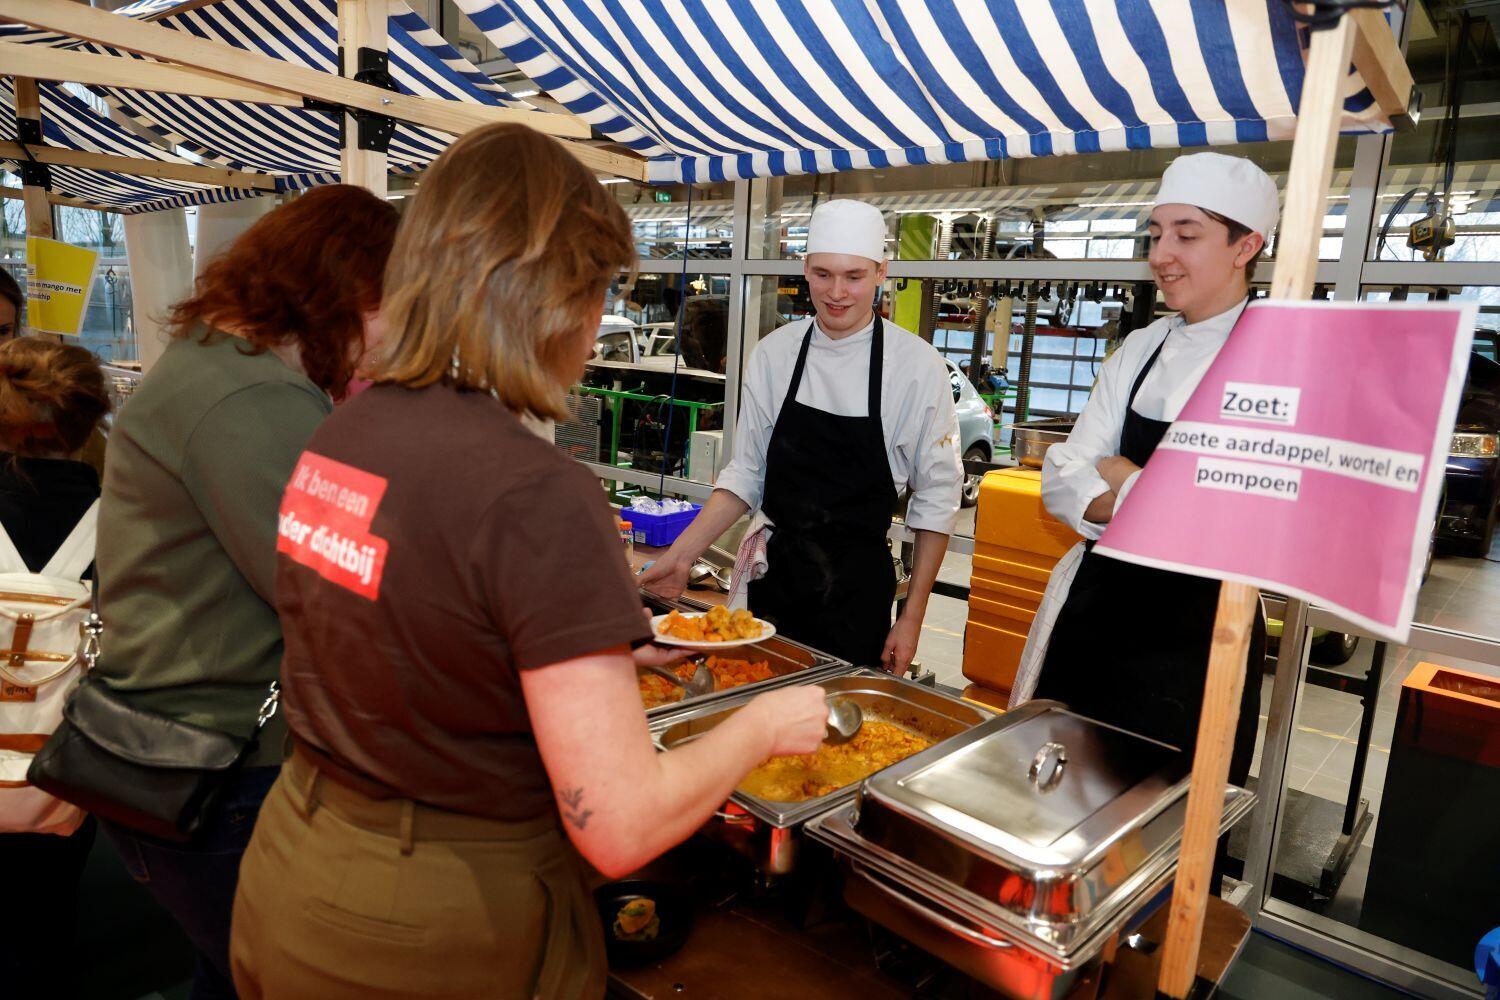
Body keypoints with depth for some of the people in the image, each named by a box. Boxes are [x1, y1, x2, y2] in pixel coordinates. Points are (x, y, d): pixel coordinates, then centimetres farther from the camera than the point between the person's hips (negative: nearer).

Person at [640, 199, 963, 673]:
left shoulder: (917, 364, -9)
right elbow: (746, 473, 5)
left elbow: (937, 498, -5)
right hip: (774, 574, 3)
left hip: (858, 585, -2)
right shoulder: (773, 353, -1)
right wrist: (681, 554, -4)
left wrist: (912, 617, -6)